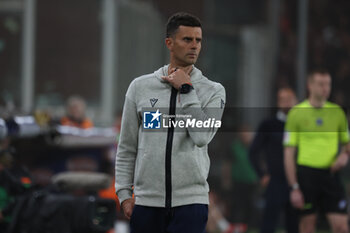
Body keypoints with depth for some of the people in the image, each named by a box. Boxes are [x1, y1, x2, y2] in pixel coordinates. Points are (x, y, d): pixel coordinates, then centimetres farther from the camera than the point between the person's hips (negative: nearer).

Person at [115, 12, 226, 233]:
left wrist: (186, 90, -10)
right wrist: (124, 192, 4)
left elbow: (202, 136, -15)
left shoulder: (213, 91, 3)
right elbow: (127, 148, 11)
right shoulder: (140, 86, 7)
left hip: (190, 201, -2)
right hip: (146, 201, 2)